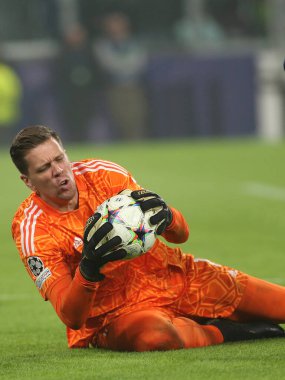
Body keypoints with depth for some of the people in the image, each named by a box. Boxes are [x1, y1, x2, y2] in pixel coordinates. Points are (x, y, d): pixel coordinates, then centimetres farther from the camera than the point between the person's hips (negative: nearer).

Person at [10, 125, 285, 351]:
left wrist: (166, 216, -28)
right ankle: (224, 331, -14)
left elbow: (181, 234, -4)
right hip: (116, 310, -4)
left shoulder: (102, 173, -4)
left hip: (175, 276, 4)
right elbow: (70, 316, -21)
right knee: (156, 336, -41)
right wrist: (88, 268, -40)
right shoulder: (31, 227, -13)